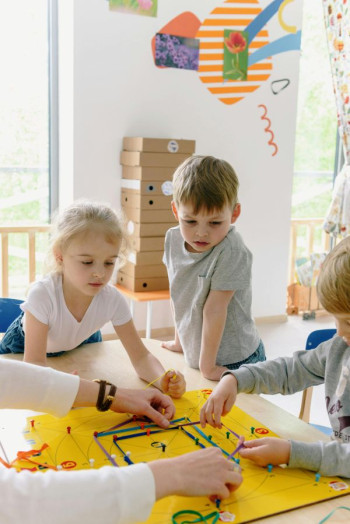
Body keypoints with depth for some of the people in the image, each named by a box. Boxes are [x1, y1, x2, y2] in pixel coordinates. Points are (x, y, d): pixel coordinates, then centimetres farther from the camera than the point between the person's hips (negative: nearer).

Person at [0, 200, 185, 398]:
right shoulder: (42, 294, -40)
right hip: (24, 344, -2)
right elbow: (34, 363, -39)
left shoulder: (113, 299, -31)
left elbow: (141, 356, -26)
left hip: (81, 344, 3)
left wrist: (163, 380, -48)